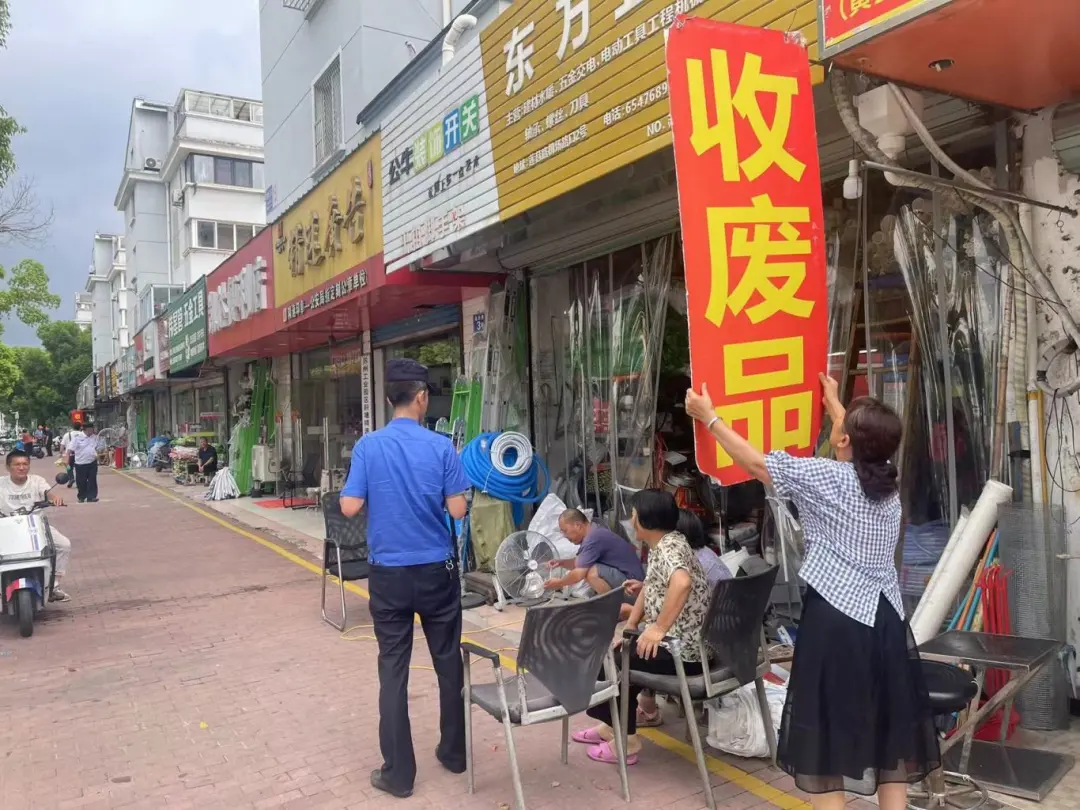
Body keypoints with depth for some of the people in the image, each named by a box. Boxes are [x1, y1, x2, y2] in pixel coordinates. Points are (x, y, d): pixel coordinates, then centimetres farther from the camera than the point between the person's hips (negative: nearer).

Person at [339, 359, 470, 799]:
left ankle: (399, 773, 15)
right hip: (437, 570, 0)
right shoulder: (441, 446, -9)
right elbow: (457, 510, -9)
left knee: (393, 670, 8)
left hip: (389, 573, 0)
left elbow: (349, 507, -7)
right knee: (448, 662, 16)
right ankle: (454, 752, 30)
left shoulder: (368, 446, -6)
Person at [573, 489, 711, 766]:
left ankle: (626, 742, 10)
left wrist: (659, 628, -34)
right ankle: (613, 725, 30)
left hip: (683, 649, -10)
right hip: (672, 640, 10)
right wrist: (630, 627, 12)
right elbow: (650, 589, 19)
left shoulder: (669, 547, -21)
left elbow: (682, 583, -41)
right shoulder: (659, 546, 10)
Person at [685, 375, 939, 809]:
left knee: (830, 741, 4)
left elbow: (755, 463, -3)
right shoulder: (888, 480, 8)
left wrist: (709, 417, 9)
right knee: (890, 737, 15)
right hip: (886, 619, 7)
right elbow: (864, 445, 30)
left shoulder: (825, 477, -10)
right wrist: (834, 402, 45)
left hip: (837, 620, -6)